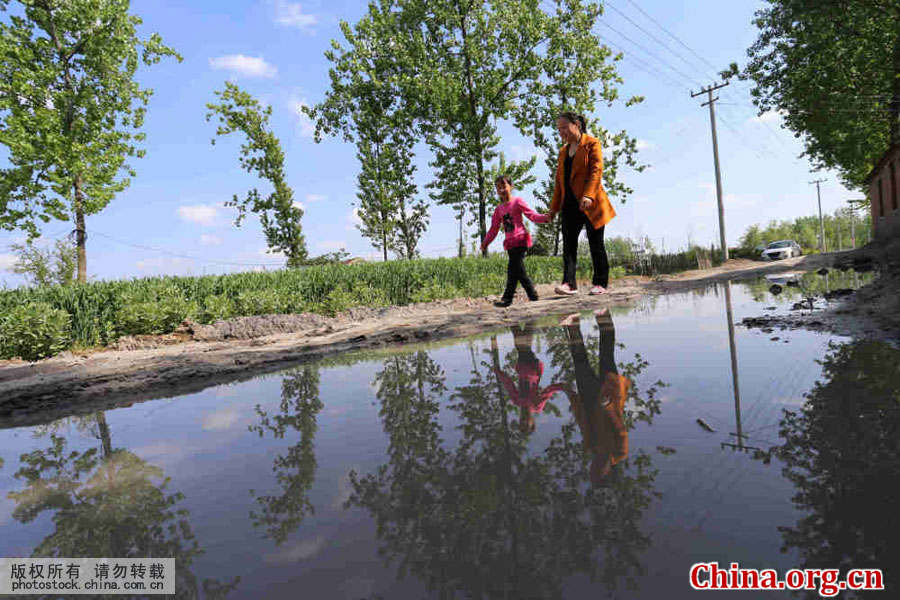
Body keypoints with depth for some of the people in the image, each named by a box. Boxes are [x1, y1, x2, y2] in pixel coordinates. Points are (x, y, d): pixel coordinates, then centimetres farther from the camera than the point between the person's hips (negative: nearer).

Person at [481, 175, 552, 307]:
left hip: (520, 239, -6)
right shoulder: (499, 208, 16)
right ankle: (532, 294, 17)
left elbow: (531, 214, -6)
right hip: (509, 242, 7)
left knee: (513, 268, -14)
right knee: (519, 270, 6)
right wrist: (485, 243, 15)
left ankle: (507, 298, -15)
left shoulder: (517, 201, -1)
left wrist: (544, 218, -23)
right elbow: (494, 228, 19)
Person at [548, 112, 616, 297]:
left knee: (595, 243, -1)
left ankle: (600, 283, 6)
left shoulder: (592, 144, 0)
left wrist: (588, 195, -26)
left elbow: (596, 171, -12)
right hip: (570, 205, 6)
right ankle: (569, 283, -9)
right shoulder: (563, 151, 20)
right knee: (568, 243, -6)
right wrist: (554, 206, 15)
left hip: (590, 204, -6)